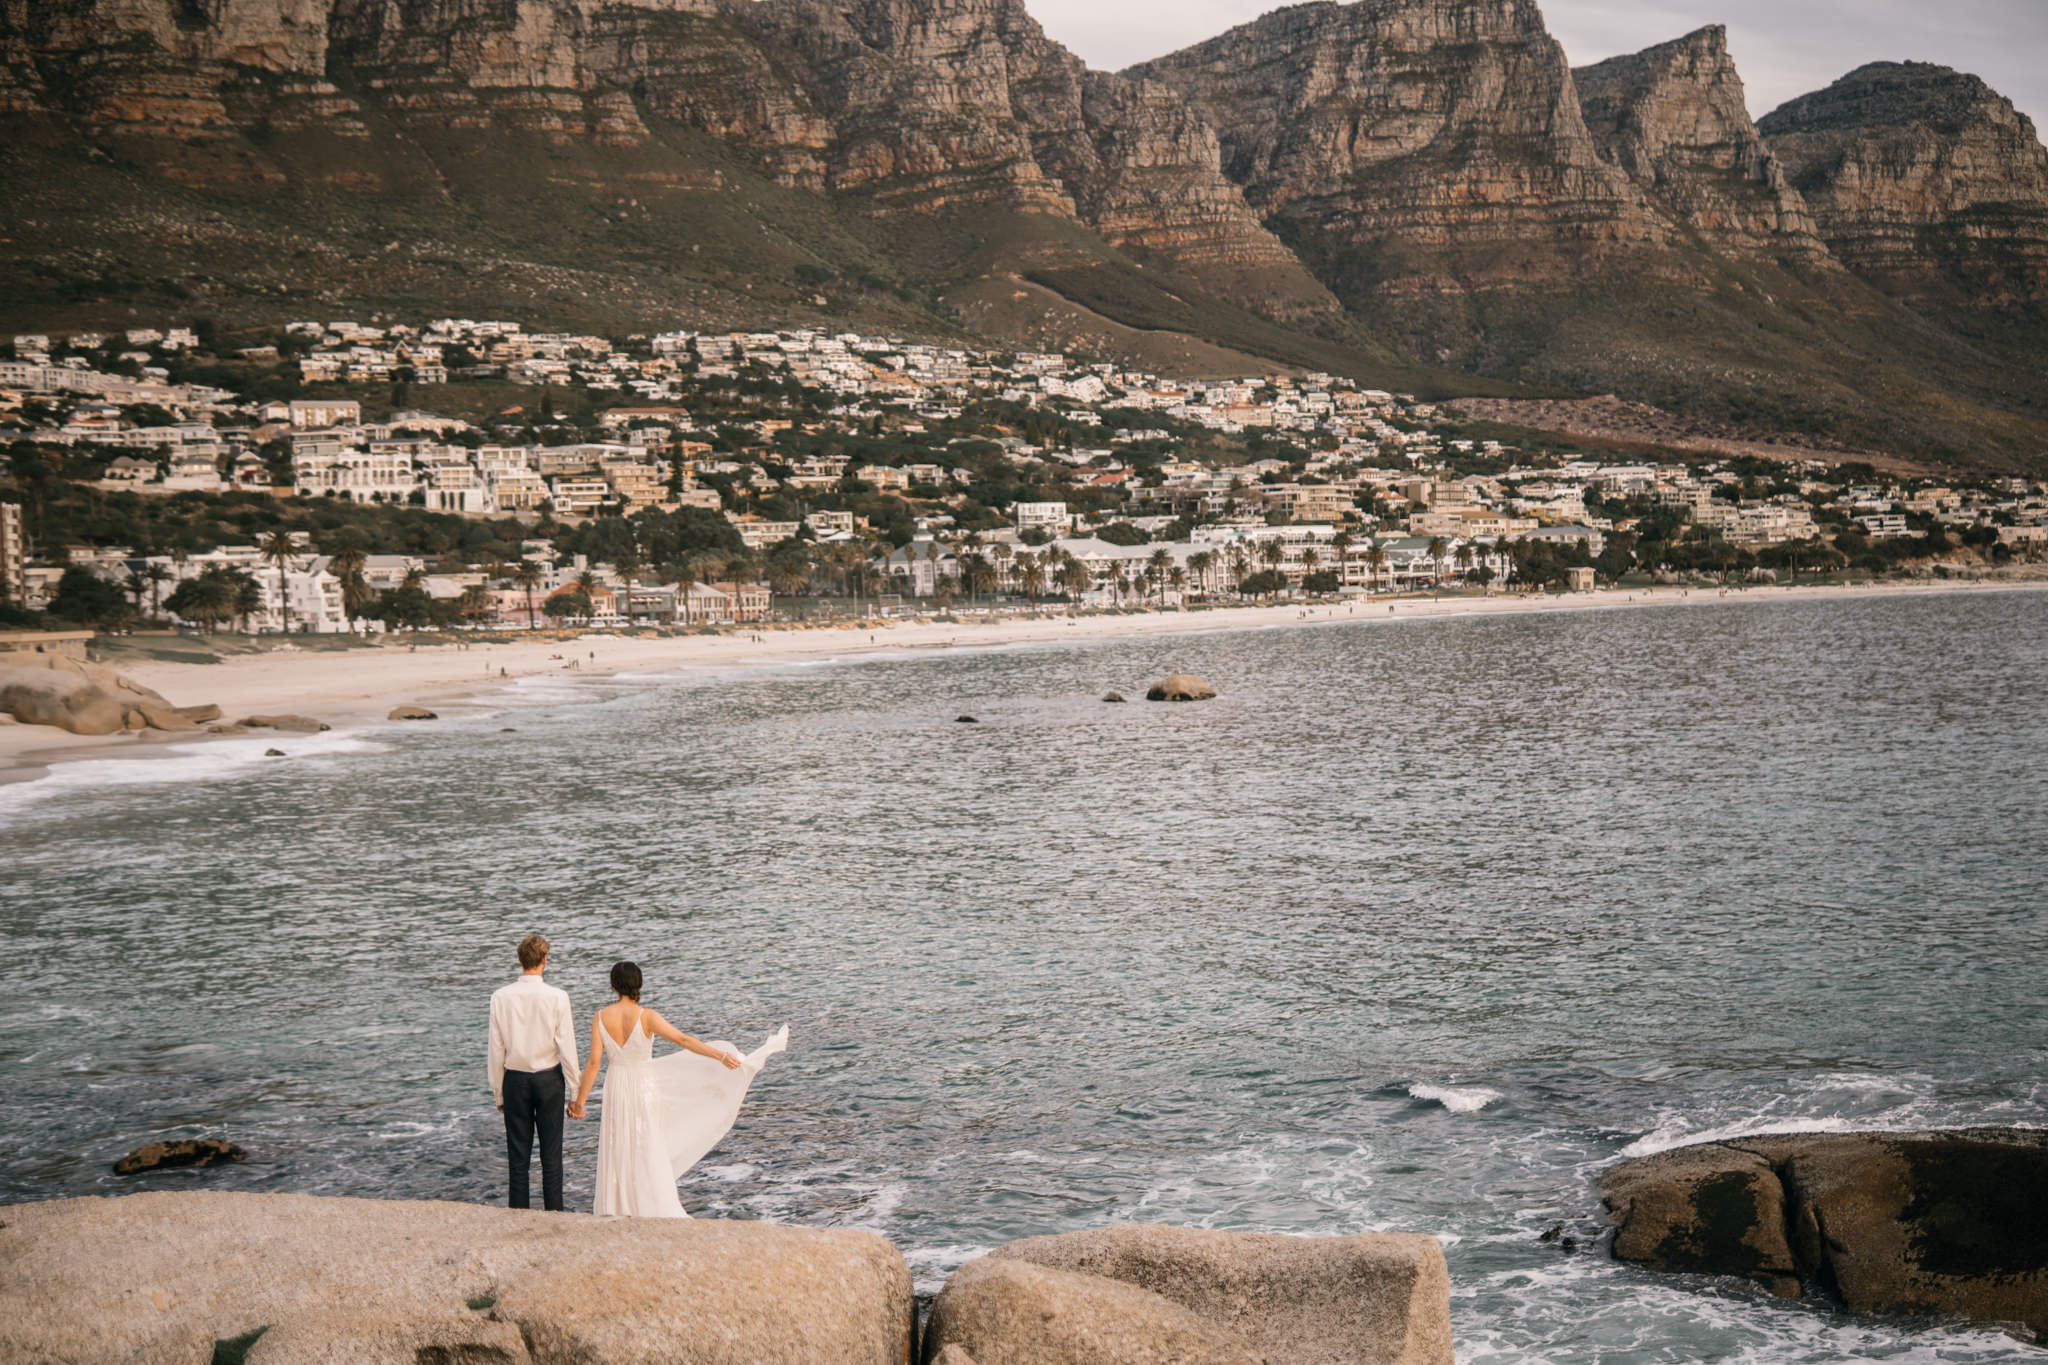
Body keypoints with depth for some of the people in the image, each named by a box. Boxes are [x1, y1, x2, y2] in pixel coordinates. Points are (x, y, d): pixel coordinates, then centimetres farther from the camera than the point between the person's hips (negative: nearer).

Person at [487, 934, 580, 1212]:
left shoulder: (501, 997, -6)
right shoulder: (557, 997, -12)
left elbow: (496, 1050, 0)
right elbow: (567, 1046, -9)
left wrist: (498, 1092, 9)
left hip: (515, 1079, 2)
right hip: (549, 1078, -1)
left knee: (518, 1156, 8)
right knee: (551, 1152, 7)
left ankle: (519, 1213, 12)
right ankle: (554, 1211, 9)